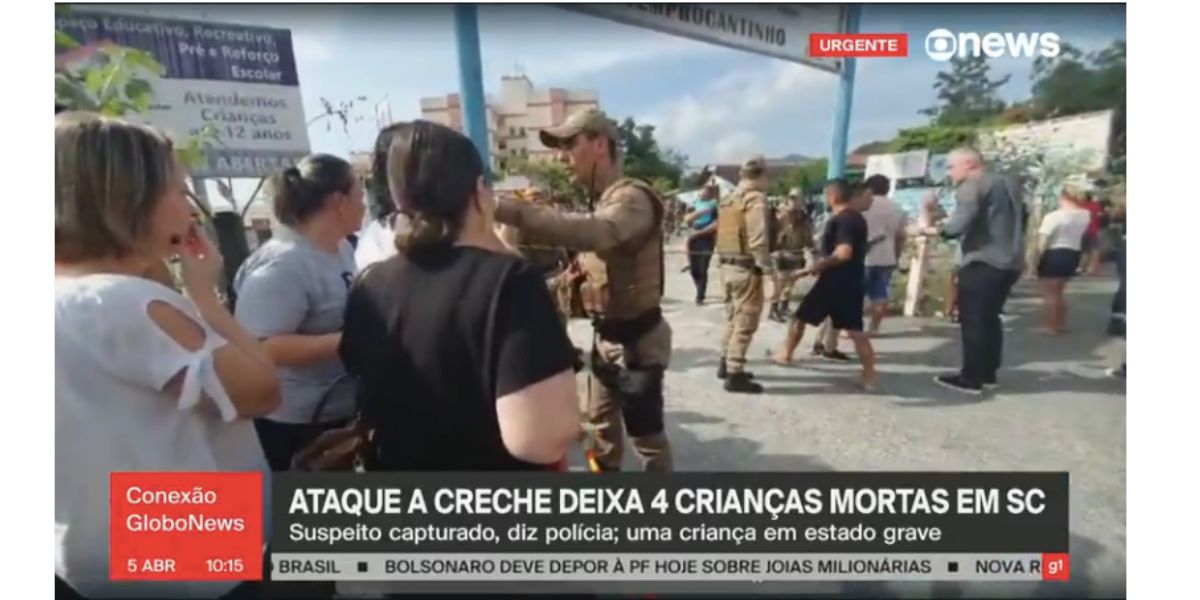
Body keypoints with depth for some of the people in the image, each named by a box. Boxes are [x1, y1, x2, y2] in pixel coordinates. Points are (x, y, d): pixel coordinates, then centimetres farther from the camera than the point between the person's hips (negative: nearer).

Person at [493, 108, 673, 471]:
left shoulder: (632, 197, -23)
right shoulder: (601, 201, 11)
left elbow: (597, 232, -45)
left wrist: (511, 212, -52)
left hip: (637, 338, -9)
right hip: (607, 335, 9)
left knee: (646, 432, 5)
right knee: (602, 419, 24)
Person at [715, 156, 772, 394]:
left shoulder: (729, 199, 14)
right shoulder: (756, 199, -13)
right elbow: (758, 239, -20)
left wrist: (726, 260, 15)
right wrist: (766, 267, -12)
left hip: (728, 266, 9)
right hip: (746, 268, -9)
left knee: (733, 319, 20)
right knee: (745, 323, -2)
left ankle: (726, 364, 29)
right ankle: (735, 375, 2)